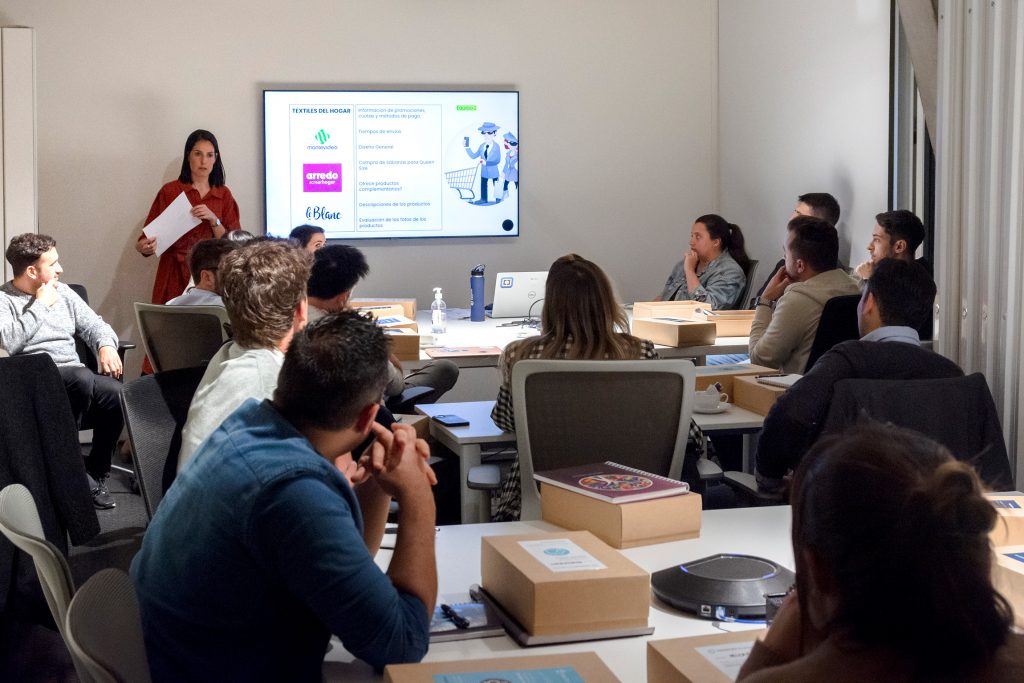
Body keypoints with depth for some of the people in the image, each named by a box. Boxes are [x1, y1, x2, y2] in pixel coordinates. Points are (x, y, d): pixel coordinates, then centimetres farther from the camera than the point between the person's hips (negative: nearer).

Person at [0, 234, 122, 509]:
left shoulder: (62, 291, 18)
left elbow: (93, 325, 17)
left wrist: (106, 345, -6)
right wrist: (41, 304, -9)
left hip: (76, 379, 6)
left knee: (121, 394, -26)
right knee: (81, 377, -37)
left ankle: (96, 473, -7)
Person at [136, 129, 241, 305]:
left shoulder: (223, 194, 7)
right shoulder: (170, 191, 0)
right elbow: (148, 237, -1)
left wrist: (214, 220, -14)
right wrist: (143, 246, -23)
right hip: (175, 277, -2)